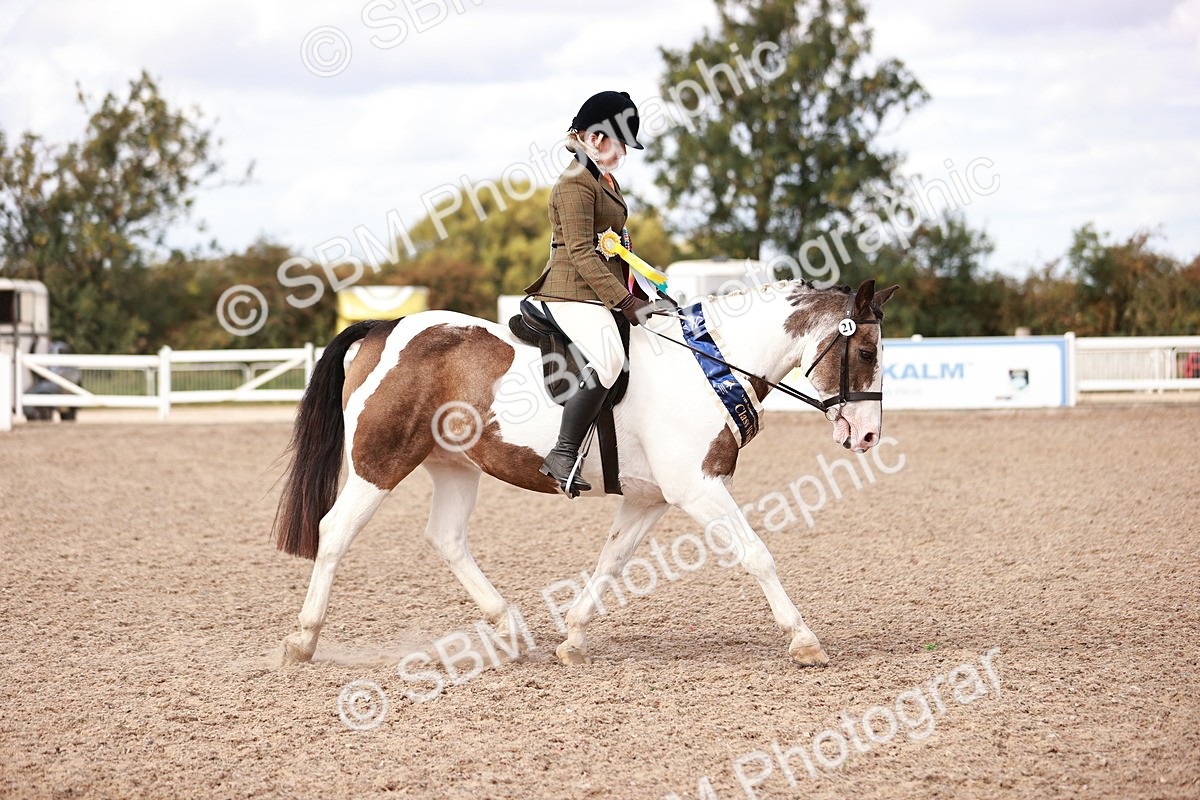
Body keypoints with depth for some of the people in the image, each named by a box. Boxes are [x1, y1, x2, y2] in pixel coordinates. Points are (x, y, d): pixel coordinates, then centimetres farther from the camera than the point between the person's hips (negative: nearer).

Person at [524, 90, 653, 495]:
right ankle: (563, 455, -33)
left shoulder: (605, 180, 20)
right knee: (608, 359, -33)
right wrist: (625, 302, -23)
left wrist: (637, 296, 19)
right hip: (574, 292, -11)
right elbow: (581, 253, -19)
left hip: (602, 293, 11)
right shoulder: (575, 182, -11)